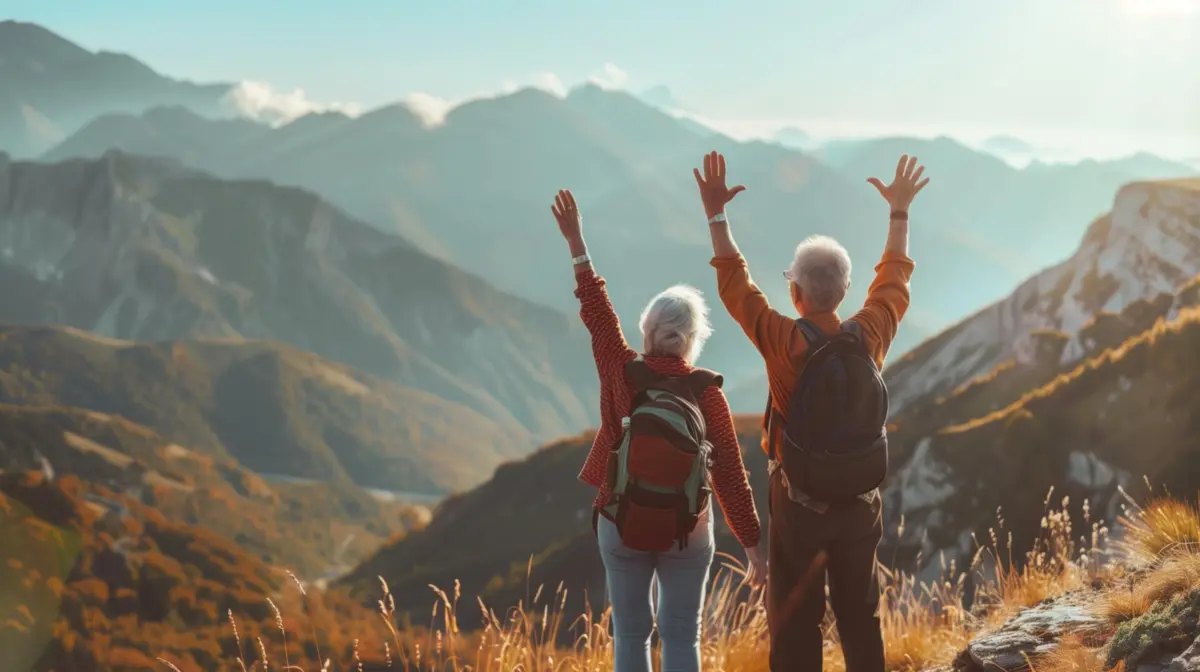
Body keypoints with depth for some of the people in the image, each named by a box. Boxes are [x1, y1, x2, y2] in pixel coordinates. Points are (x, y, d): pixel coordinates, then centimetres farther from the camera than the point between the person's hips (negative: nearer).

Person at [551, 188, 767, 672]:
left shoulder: (622, 375, -11)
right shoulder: (708, 393, -11)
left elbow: (597, 311, -1)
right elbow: (730, 473, -10)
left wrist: (575, 243, 7)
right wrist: (752, 545, -4)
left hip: (621, 523, 1)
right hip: (687, 530, 0)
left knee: (630, 633, 12)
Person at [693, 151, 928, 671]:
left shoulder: (785, 342, -19)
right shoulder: (869, 336, -9)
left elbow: (735, 286, -7)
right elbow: (894, 281, 10)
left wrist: (716, 215, -2)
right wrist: (899, 211, 20)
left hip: (800, 503, -4)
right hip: (861, 500, 4)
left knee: (795, 621, 6)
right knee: (861, 617, 16)